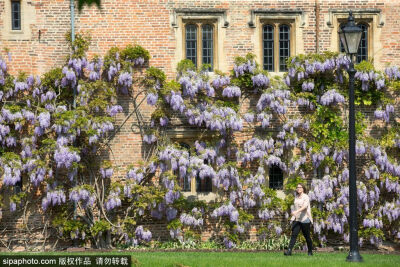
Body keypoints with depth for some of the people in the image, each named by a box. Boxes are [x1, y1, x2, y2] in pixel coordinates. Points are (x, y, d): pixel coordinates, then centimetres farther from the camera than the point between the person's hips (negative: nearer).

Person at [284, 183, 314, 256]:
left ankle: (310, 251, 20)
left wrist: (296, 211, -35)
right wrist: (293, 217, 24)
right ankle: (289, 250, -21)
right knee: (294, 234, -10)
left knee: (307, 236, 5)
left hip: (305, 219, -5)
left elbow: (305, 206, -22)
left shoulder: (306, 197, -6)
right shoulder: (296, 197, 14)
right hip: (296, 219, 5)